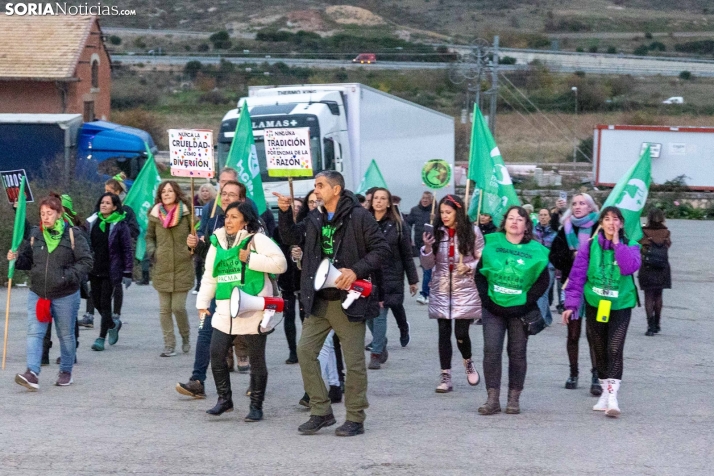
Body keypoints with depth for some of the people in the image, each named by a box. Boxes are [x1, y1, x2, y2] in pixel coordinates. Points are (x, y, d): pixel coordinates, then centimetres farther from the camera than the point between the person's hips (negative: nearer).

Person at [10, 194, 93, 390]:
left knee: (66, 335, 12)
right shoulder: (34, 234, 3)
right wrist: (16, 258, -9)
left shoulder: (72, 235, -8)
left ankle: (66, 372, 28)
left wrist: (69, 276, -21)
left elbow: (86, 261, -9)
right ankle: (32, 373, -19)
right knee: (34, 333, -11)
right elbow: (28, 259, 13)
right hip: (37, 294, 3)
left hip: (65, 296, -3)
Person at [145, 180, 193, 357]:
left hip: (182, 268, -3)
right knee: (164, 309, 3)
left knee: (178, 307, -6)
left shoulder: (186, 213, -2)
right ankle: (169, 345, 11)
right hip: (162, 269, 3)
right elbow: (149, 236, 18)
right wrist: (152, 252, 2)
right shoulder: (155, 215, 5)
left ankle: (186, 337, 21)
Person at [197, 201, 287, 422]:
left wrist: (250, 259, -17)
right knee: (216, 354, -1)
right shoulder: (217, 243, 12)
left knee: (256, 360, 4)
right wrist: (202, 302, 10)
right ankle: (224, 399, 16)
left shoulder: (257, 240, -5)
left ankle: (256, 405, 15)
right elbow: (209, 277, 17)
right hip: (225, 311, 5)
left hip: (253, 311, -5)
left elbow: (280, 263, -16)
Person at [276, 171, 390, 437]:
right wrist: (284, 213, 8)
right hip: (318, 302, 6)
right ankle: (321, 412, 12)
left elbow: (381, 250, -9)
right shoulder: (314, 219, 11)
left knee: (354, 360, 0)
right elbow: (292, 238, 22)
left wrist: (356, 270, -20)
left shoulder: (359, 217, -8)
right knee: (305, 351, 1)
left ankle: (355, 419, 11)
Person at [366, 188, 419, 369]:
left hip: (390, 277, -2)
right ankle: (382, 347, 26)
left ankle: (376, 354, 0)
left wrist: (412, 280, 4)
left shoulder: (397, 224, 2)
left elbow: (406, 254, 5)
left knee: (380, 314, -6)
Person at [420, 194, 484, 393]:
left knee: (461, 333, -5)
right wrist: (427, 247, -14)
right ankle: (445, 377, 9)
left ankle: (468, 362, 26)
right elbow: (427, 265, 4)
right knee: (444, 333, 3)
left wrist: (469, 267, -14)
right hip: (441, 290, 2)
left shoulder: (472, 232, -3)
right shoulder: (436, 232, 2)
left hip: (465, 290, -2)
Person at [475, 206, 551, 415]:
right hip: (494, 307, 0)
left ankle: (514, 399, 14)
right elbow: (479, 274, 4)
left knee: (517, 353, 6)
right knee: (491, 350, -6)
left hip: (520, 309, 0)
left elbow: (543, 280, 0)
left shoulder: (535, 250, 1)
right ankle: (493, 399, -1)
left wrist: (526, 303, -9)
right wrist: (486, 299, -6)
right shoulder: (492, 243, 2)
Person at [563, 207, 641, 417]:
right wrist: (571, 304, -6)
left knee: (615, 350, -14)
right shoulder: (590, 246, -2)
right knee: (599, 350, 9)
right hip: (595, 305, 2)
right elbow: (577, 275, -1)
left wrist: (617, 243, -17)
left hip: (620, 305, -2)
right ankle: (605, 391, 23)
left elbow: (631, 267, -21)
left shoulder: (629, 246, 0)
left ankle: (612, 396, -17)